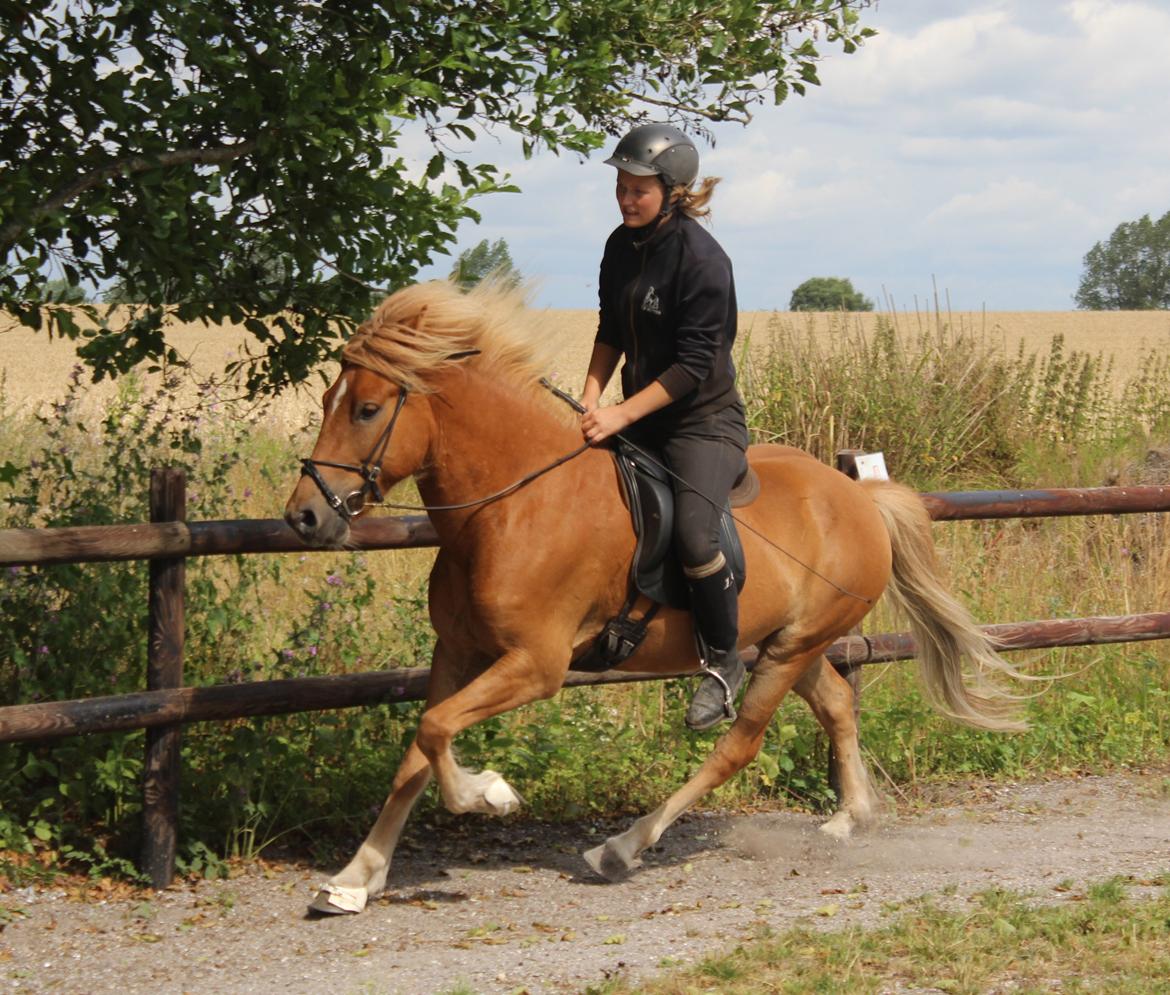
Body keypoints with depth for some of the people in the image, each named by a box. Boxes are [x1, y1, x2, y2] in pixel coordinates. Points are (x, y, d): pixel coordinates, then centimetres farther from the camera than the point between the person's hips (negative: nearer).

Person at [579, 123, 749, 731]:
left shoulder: (702, 260, -19)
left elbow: (693, 365, -21)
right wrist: (591, 398, -1)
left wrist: (621, 415, -24)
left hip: (704, 421, -8)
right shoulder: (622, 246, 4)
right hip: (637, 417, 8)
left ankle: (724, 662, -7)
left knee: (693, 534, -27)